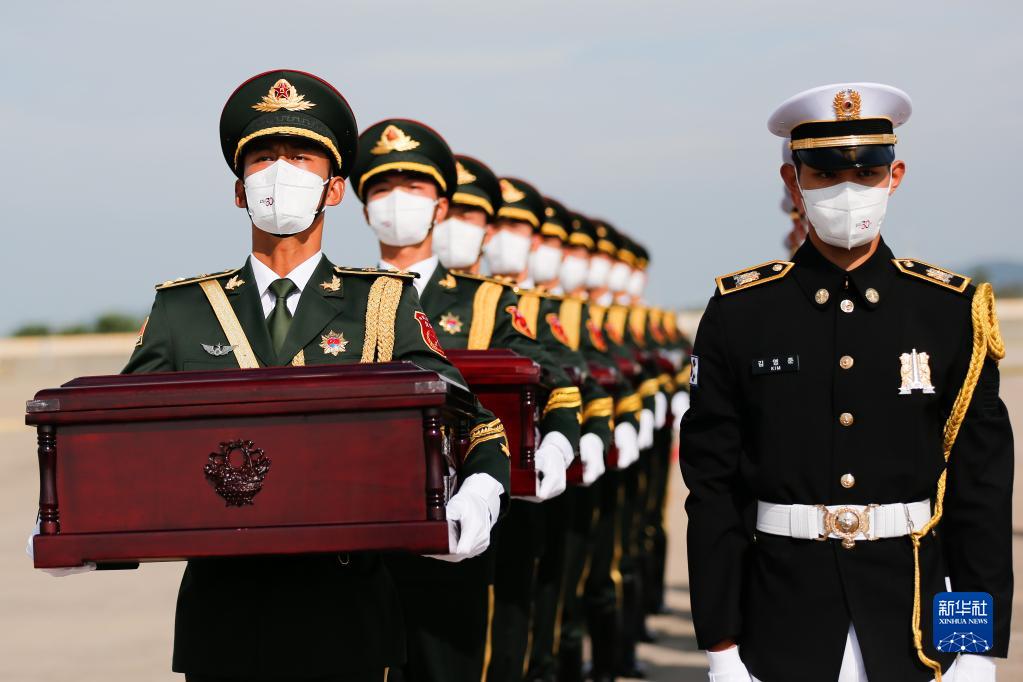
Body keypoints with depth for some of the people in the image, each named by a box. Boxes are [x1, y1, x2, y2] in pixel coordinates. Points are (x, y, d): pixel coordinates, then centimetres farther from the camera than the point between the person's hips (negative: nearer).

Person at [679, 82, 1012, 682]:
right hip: (782, 633, 0)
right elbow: (713, 492, -1)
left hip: (914, 627, 1)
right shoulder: (739, 313, 0)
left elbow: (983, 494, 0)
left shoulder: (954, 311, 1)